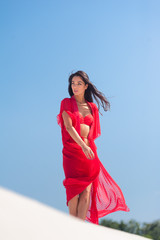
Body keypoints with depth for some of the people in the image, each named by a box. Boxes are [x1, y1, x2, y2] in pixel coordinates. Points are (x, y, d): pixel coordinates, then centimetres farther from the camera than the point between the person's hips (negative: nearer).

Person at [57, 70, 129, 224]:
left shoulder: (92, 107, 14)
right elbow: (69, 127, -9)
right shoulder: (67, 103, 3)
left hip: (89, 151, 3)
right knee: (74, 190, -6)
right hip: (72, 150, -3)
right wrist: (83, 146, -21)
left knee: (86, 190, -9)